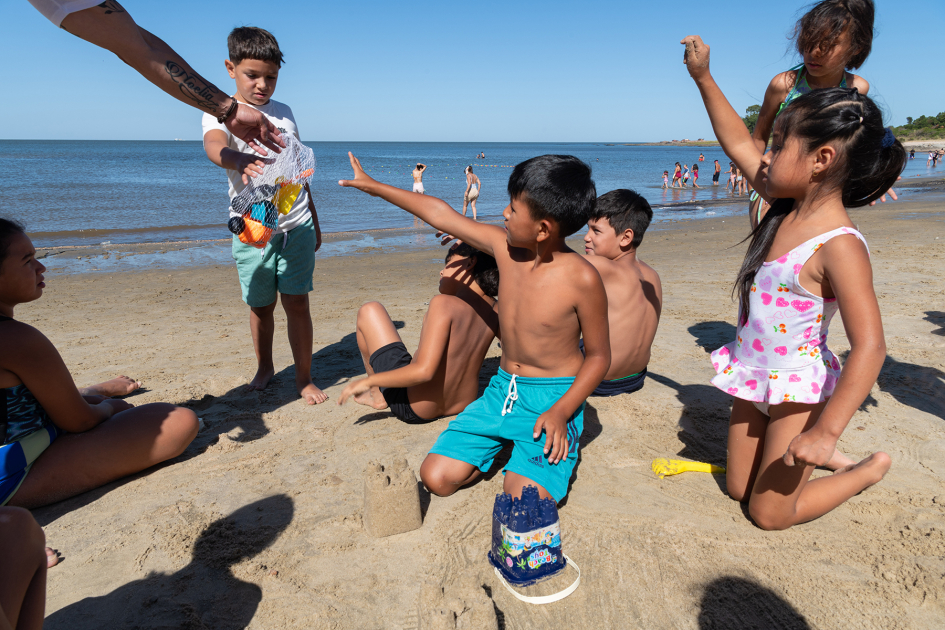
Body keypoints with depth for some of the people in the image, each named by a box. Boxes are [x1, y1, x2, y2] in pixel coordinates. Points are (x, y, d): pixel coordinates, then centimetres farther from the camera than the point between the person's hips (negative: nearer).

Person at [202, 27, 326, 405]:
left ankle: (304, 379, 11)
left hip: (297, 224, 2)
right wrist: (240, 161, -48)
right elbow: (214, 147, -24)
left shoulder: (284, 113, 13)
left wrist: (314, 223, 20)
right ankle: (264, 369, 30)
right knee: (261, 306, 9)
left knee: (297, 302, 0)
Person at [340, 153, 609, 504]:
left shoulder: (582, 278, -18)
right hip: (502, 389, 5)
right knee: (437, 478, -4)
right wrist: (375, 187, 14)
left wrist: (560, 412, -22)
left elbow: (599, 356, -9)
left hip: (554, 396, -5)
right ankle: (506, 444, 19)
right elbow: (441, 215, 5)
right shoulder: (504, 246, -4)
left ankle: (556, 447, 7)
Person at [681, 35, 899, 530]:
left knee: (769, 514, 8)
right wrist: (704, 78, 8)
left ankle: (870, 470, 26)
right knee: (737, 490, 19)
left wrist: (826, 431, -29)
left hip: (799, 390, -7)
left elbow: (869, 347, -27)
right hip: (754, 379, 8)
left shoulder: (839, 246, -25)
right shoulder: (787, 206, -2)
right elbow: (738, 144, 8)